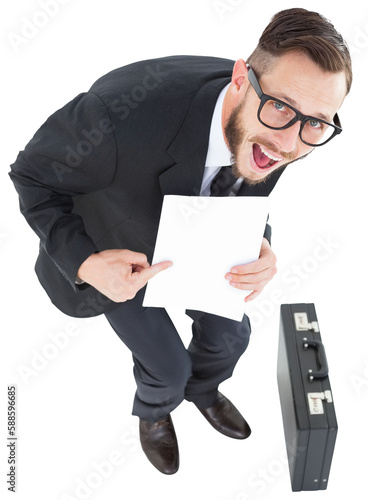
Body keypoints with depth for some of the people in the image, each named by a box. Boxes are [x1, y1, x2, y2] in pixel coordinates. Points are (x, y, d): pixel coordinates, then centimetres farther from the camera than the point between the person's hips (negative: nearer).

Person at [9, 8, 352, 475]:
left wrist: (259, 248, -27)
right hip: (118, 258, -4)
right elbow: (34, 175, -25)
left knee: (230, 335, 15)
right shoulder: (125, 115, -44)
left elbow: (248, 195, -4)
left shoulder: (267, 136, -26)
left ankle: (202, 391, 55)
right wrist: (86, 263, -39)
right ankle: (153, 412, 48)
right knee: (169, 366, 6)